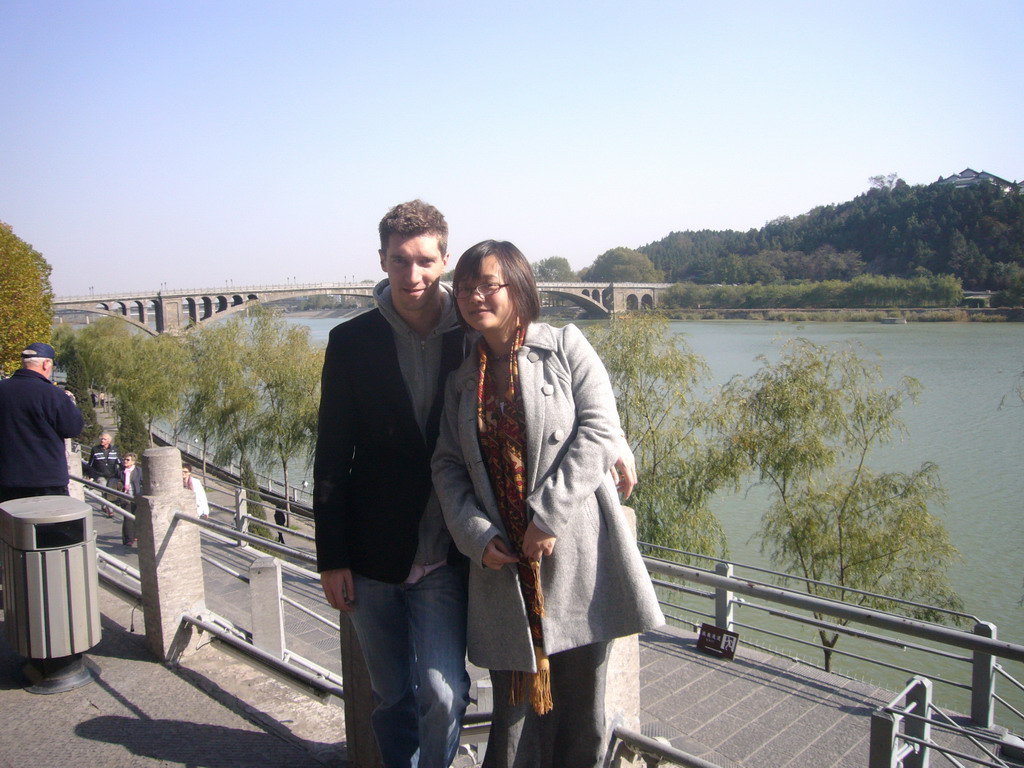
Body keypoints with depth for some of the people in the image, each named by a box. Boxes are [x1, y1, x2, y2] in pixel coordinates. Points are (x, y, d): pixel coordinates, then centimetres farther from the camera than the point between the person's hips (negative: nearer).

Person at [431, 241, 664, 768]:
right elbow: (448, 465, 8)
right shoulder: (463, 379, 13)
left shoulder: (566, 347, 1)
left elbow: (599, 431, -10)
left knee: (580, 707, 10)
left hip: (575, 555, -2)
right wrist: (475, 535, -8)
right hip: (503, 564, 3)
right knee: (516, 709, 8)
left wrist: (548, 516, -16)